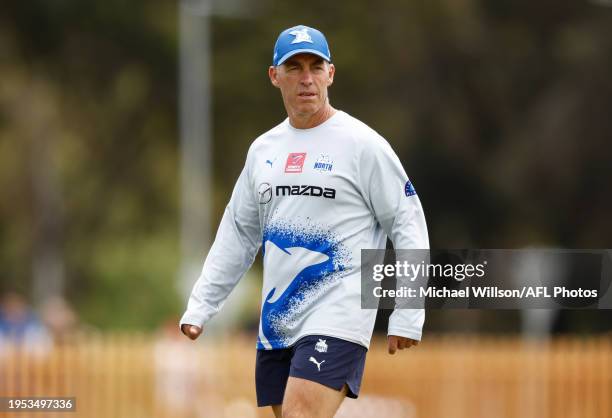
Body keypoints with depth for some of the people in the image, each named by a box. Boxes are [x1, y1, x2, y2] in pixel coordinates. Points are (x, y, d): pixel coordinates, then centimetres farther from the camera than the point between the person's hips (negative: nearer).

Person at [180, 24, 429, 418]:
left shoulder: (363, 144, -5)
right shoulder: (263, 149, 14)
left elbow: (408, 224, -4)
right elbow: (237, 233, 21)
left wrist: (408, 317, -9)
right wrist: (200, 306, 14)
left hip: (336, 321, -7)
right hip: (276, 324, 7)